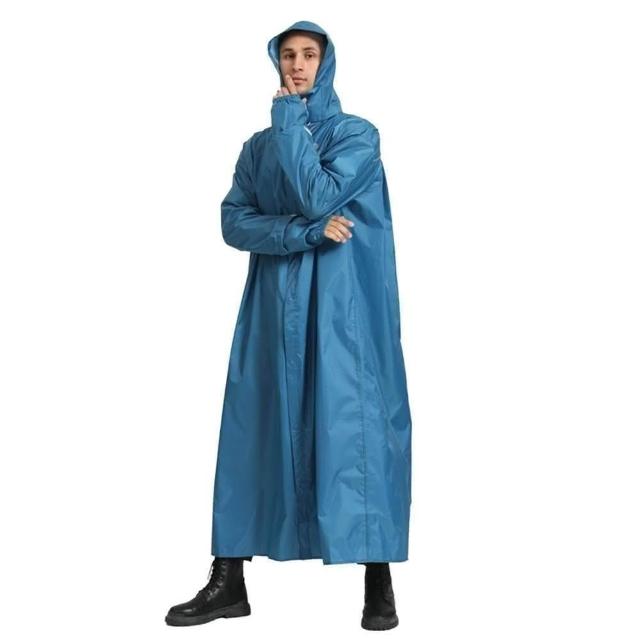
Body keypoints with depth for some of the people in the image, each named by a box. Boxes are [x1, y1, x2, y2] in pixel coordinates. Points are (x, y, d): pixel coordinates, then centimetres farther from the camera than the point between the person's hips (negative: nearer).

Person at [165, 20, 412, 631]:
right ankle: (228, 581, 7)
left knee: (355, 427, -6)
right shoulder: (259, 146, 15)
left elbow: (318, 196, -14)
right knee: (254, 429, 1)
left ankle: (379, 586, 0)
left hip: (344, 307, -4)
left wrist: (289, 123, -5)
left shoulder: (357, 134, 3)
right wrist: (305, 232, -12)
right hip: (275, 306, 4)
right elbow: (233, 222, 2)